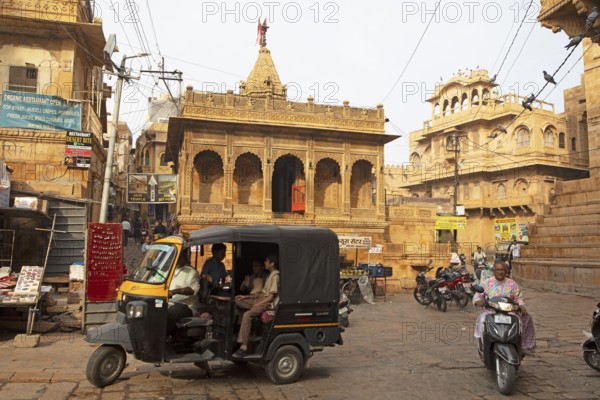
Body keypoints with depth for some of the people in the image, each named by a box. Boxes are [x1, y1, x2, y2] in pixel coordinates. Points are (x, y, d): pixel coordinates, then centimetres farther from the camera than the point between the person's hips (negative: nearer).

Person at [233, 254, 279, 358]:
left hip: (268, 303, -11)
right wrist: (246, 296, 16)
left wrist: (257, 304, -16)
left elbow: (271, 296, -17)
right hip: (261, 299, 11)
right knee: (236, 301, 4)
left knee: (247, 315, -32)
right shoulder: (270, 275, 20)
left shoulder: (275, 276, -12)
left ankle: (244, 347, -34)